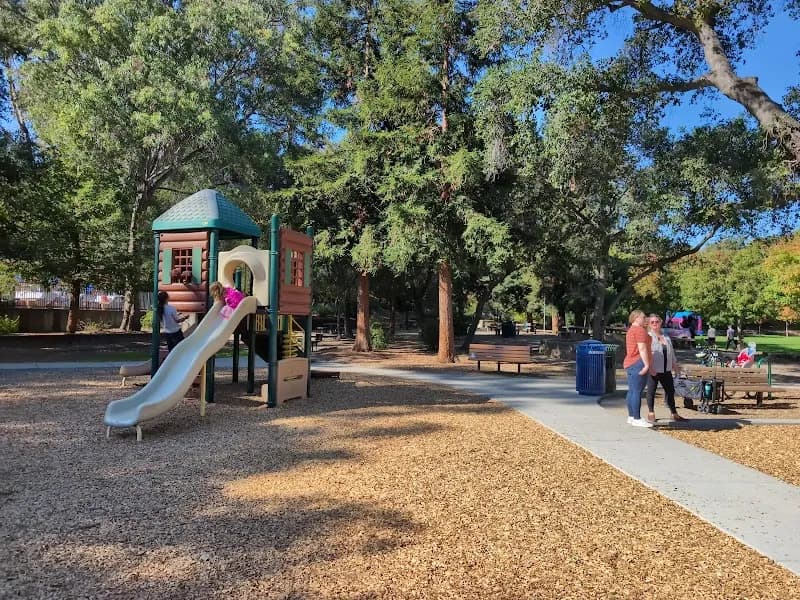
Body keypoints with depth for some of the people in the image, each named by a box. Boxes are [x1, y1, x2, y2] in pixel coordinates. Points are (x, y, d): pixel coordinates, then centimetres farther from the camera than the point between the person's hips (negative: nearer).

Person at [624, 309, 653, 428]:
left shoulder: (631, 330, 22)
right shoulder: (640, 330, -11)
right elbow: (642, 348, -19)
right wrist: (647, 364, -20)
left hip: (629, 363, 11)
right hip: (638, 363, -11)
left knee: (632, 391, 11)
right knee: (637, 391, -11)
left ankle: (631, 417, 15)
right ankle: (637, 419, -12)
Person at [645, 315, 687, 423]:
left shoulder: (666, 337, 14)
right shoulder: (648, 337, -7)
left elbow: (671, 352, 22)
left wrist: (674, 364, 18)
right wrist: (650, 367, -24)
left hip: (666, 370, 6)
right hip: (653, 370, -6)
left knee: (670, 390, 11)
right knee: (651, 391, 2)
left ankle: (674, 413, 22)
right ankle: (651, 413, 15)